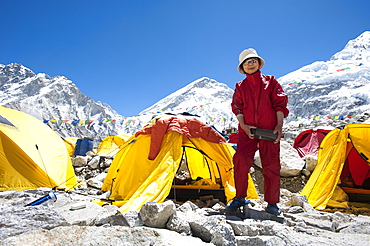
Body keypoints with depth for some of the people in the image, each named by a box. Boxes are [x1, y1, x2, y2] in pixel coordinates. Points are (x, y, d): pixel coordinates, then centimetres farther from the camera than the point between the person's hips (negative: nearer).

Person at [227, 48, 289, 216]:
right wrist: (243, 126, -8)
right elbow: (237, 107, 9)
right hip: (247, 131, 1)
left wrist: (279, 126, -8)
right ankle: (240, 198, -1)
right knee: (241, 159, -17)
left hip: (269, 131, -1)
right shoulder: (240, 86, 17)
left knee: (271, 165, -2)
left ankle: (272, 203, 12)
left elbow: (280, 103, 6)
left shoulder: (271, 82, 12)